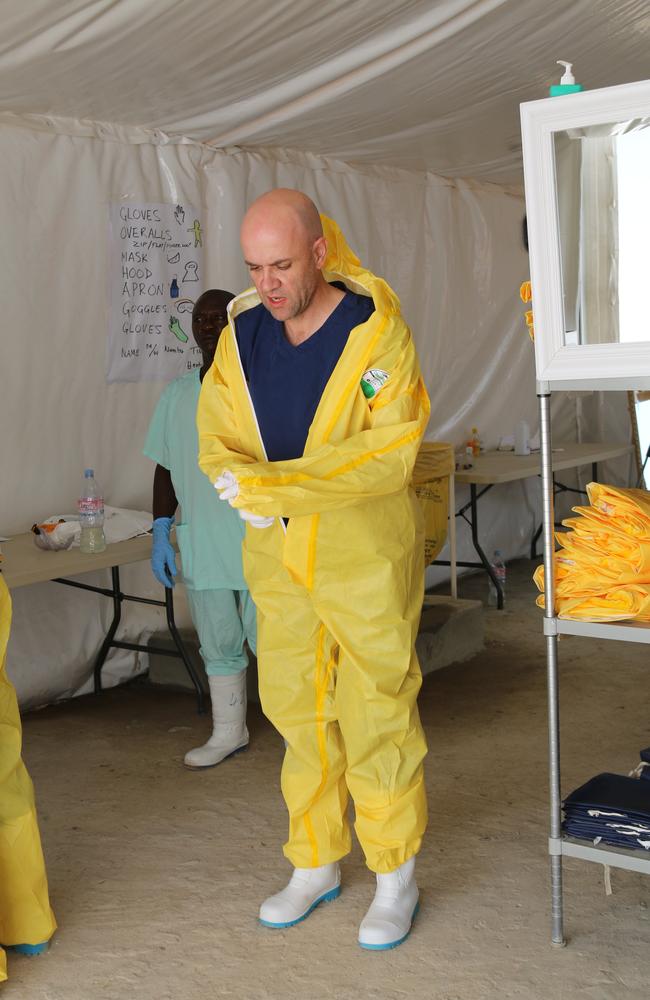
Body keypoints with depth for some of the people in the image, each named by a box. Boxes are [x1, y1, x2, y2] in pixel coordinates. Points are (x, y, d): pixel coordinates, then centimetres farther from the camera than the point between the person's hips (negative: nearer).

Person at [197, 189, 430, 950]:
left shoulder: (377, 331, -13)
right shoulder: (239, 337, 3)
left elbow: (388, 452, -21)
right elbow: (217, 441, 5)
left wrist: (273, 484, -27)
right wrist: (238, 486, -18)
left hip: (367, 557, -5)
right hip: (276, 557, 5)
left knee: (377, 711, 3)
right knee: (296, 712, 13)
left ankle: (396, 874, 21)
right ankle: (315, 863, 31)